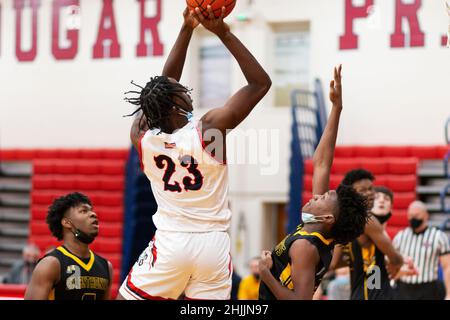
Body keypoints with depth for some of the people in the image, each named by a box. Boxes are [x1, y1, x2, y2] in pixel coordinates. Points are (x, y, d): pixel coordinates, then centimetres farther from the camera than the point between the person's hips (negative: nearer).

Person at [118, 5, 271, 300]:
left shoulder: (141, 135, -5)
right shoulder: (211, 129, -13)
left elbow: (165, 84, 12)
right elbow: (261, 83, -5)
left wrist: (187, 30, 12)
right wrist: (224, 33, -7)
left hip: (170, 243, 1)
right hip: (214, 244, -1)